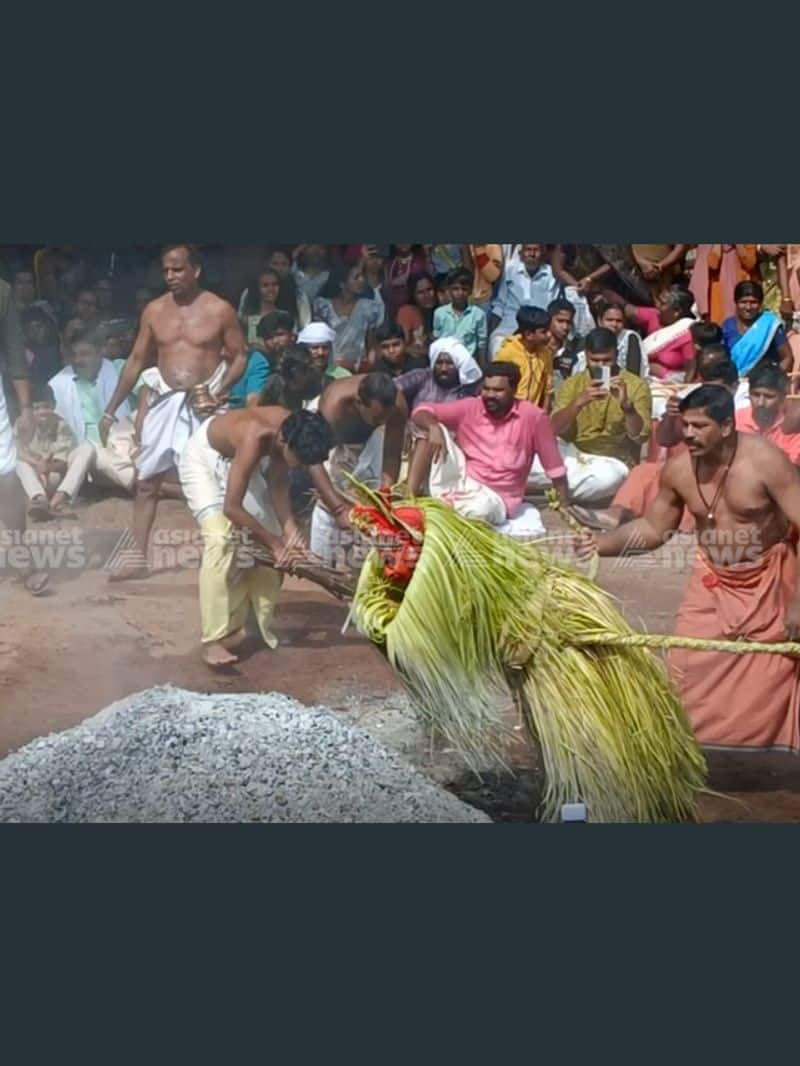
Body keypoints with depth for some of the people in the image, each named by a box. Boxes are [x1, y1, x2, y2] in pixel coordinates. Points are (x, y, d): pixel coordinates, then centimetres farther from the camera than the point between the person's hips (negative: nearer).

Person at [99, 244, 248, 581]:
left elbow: (240, 357, 0)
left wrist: (219, 393, -17)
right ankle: (138, 558, 14)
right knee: (145, 482, 6)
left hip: (203, 406, -4)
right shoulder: (154, 311, 4)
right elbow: (136, 360, 9)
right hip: (165, 403, 4)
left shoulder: (220, 310, -6)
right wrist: (111, 409, 8)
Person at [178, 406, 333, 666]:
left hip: (234, 457, 8)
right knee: (222, 538, -24)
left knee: (269, 535, 3)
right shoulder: (255, 438, -42)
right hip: (203, 457, -8)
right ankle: (212, 640, -24)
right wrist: (274, 543, -29)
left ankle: (261, 624, 18)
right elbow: (231, 508, -37)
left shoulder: (292, 430, -22)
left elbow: (278, 482, -8)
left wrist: (290, 530, -20)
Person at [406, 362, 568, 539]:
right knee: (433, 429, -15)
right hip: (461, 482, 3)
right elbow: (421, 412, -5)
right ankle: (410, 497, -20)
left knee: (478, 510, -41)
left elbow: (554, 467, -4)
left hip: (495, 497, -3)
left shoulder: (533, 416, -9)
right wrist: (434, 428, -27)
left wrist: (566, 509, -3)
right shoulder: (470, 408, -1)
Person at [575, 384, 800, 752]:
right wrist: (601, 542, -14)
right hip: (713, 580, 4)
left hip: (770, 581, -3)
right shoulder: (678, 469, -12)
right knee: (686, 665, -3)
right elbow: (653, 529, 3)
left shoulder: (764, 460, -25)